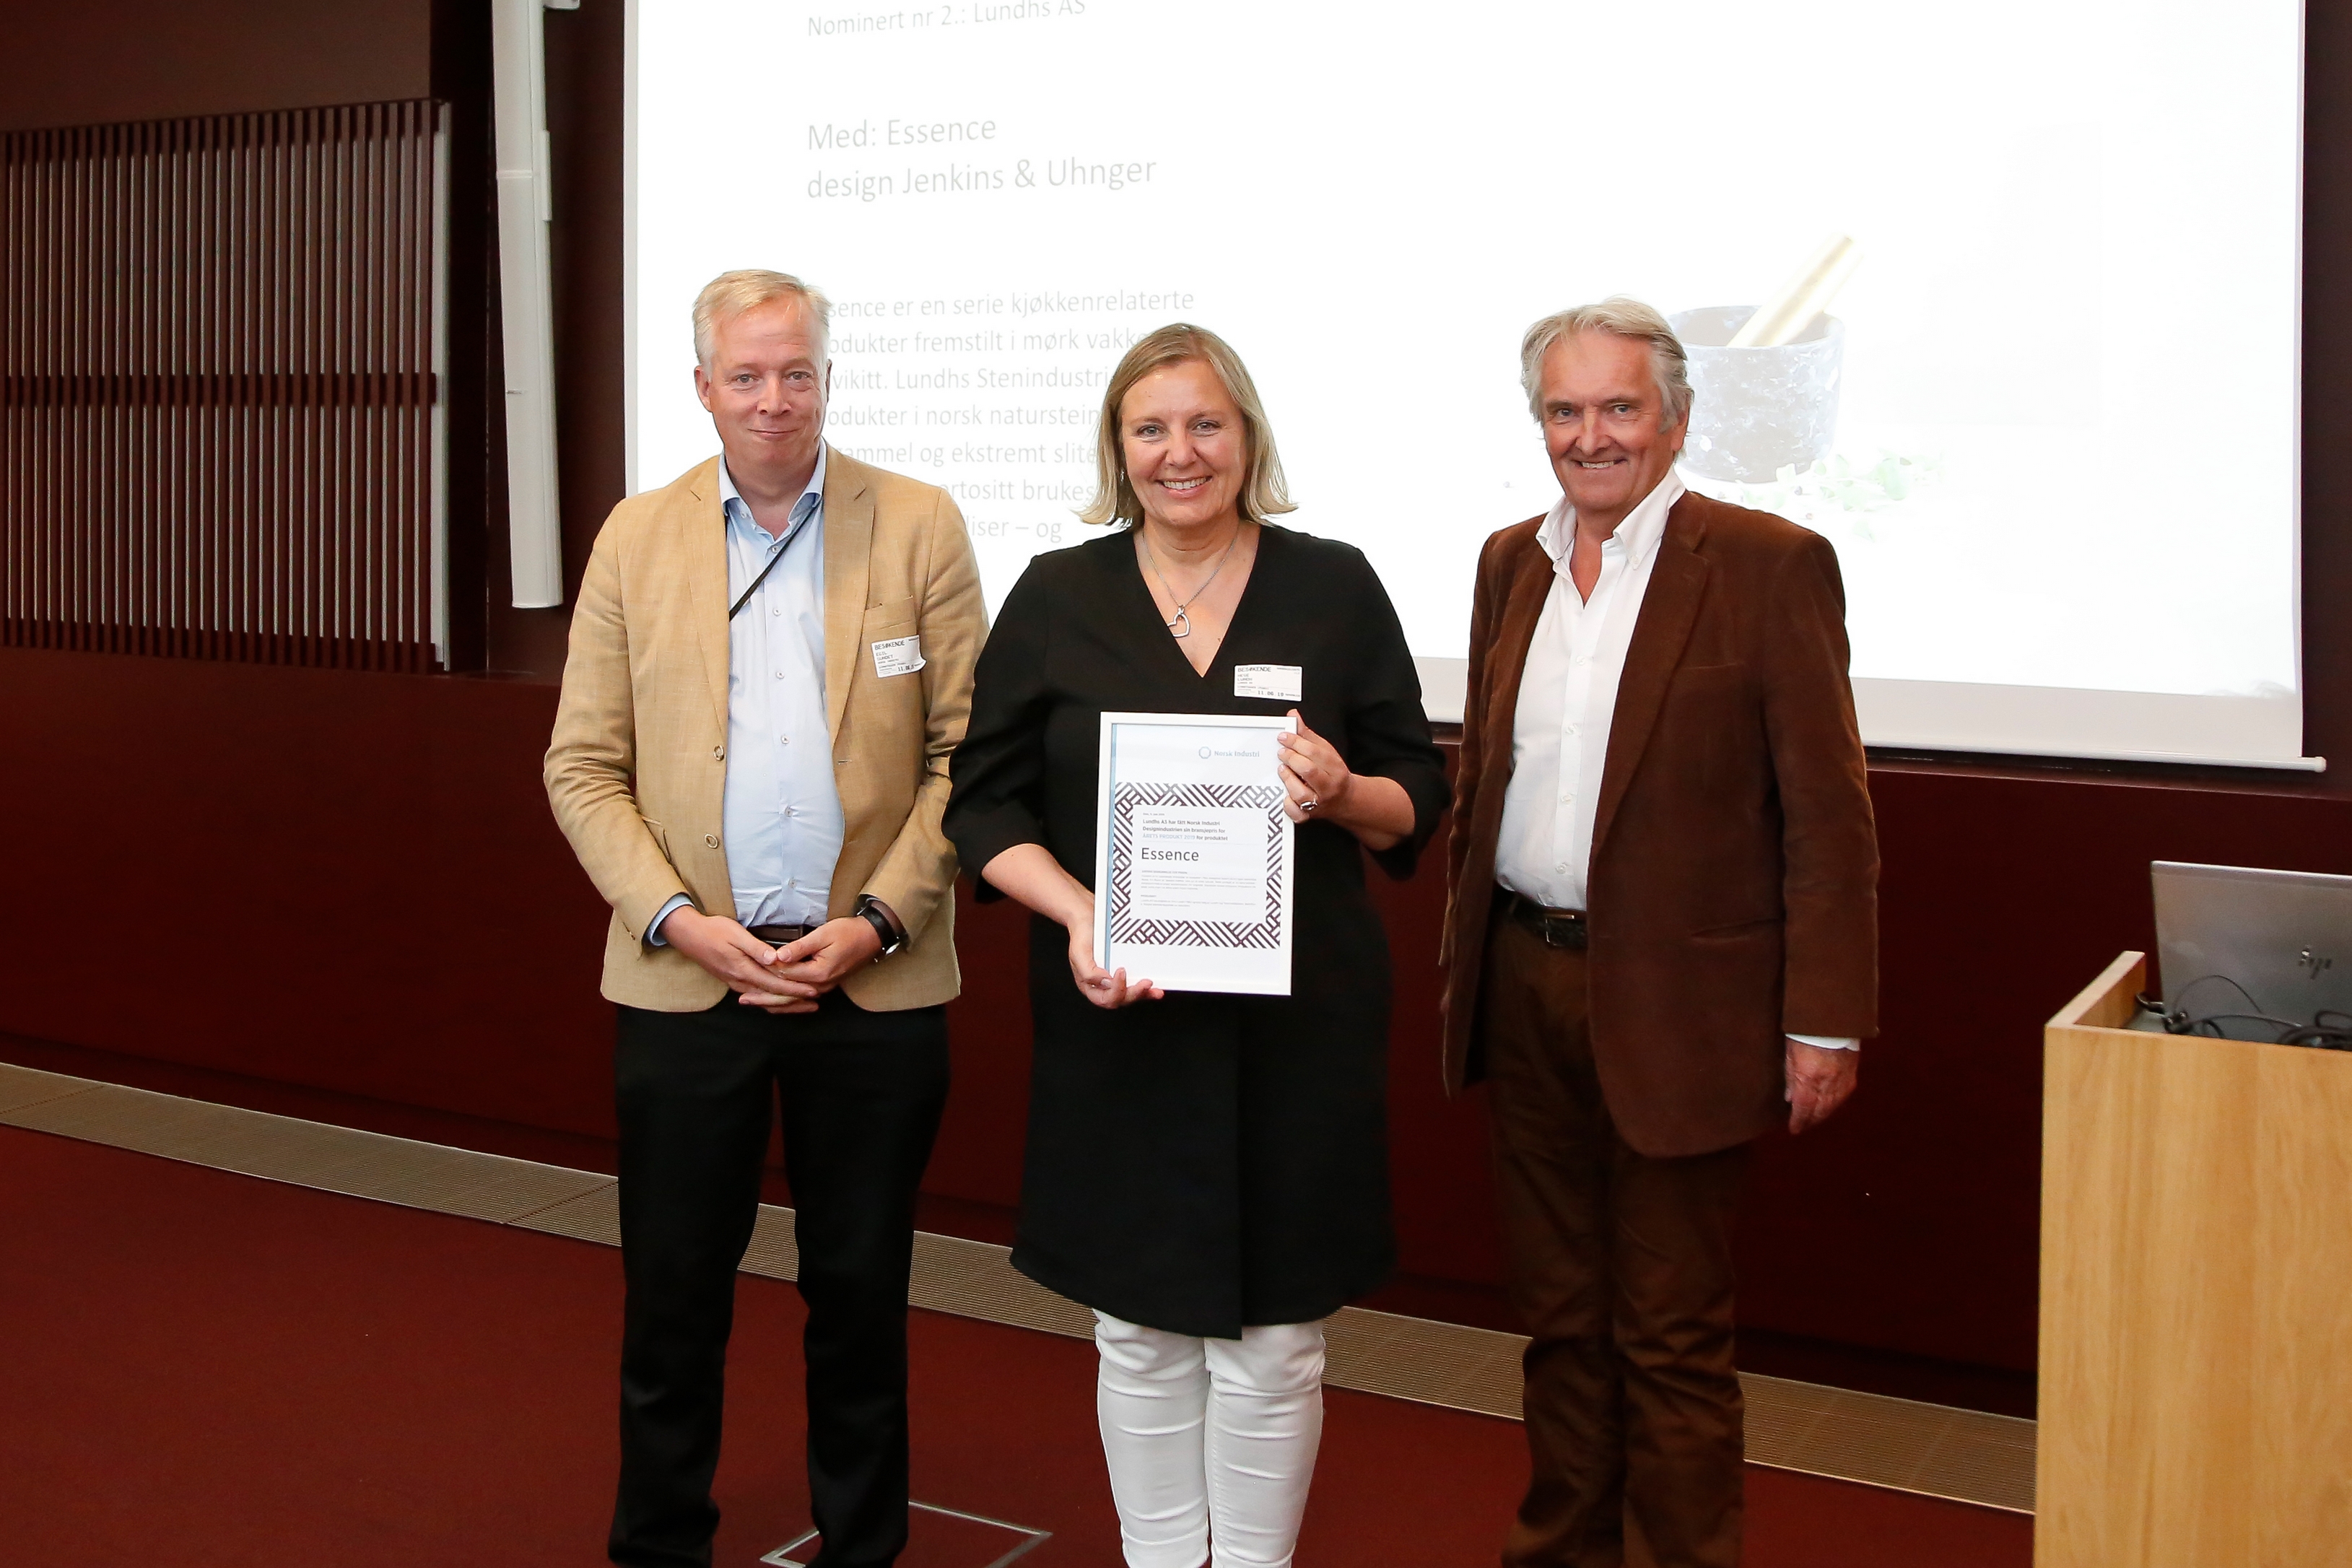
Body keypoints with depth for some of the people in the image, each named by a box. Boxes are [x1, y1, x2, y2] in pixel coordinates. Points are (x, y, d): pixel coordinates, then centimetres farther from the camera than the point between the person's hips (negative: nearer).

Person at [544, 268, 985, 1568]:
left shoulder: (920, 528, 1)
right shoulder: (637, 538, 5)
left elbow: (966, 750, -1)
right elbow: (584, 767, 4)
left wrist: (877, 921, -10)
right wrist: (677, 920, -9)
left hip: (875, 981, 0)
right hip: (685, 976, 1)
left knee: (860, 1290, 11)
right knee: (673, 1292, 9)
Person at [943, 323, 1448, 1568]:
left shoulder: (1335, 588, 4)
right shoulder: (1056, 599, 4)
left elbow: (1417, 799, 7)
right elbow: (985, 806, 3)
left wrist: (1345, 797, -16)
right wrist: (1075, 911, -15)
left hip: (1296, 1013, 0)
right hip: (1117, 1016, 1)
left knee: (1271, 1337, 6)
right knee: (1140, 1330, 9)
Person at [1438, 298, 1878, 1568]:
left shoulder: (1770, 566, -9)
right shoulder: (1511, 562, 9)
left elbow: (1827, 813, -10)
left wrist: (1825, 1022, -13)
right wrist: (1464, 960, 14)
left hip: (1670, 1007, -5)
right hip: (1526, 992, 6)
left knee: (1670, 1337, 5)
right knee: (1559, 1316, 17)